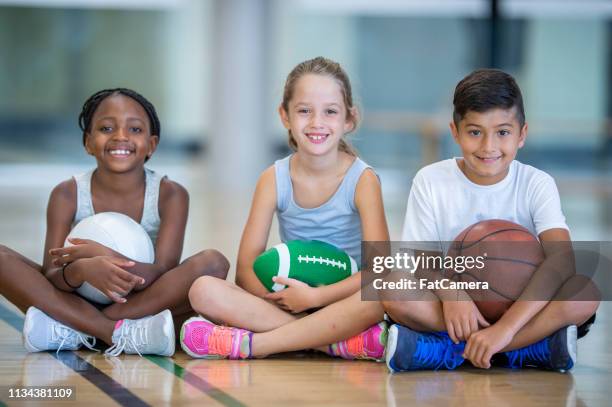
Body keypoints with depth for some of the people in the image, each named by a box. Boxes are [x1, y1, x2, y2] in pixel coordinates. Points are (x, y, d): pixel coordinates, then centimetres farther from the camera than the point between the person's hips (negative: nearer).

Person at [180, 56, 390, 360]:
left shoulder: (362, 179, -6)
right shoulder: (274, 179, 1)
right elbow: (246, 268, -3)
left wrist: (314, 296, -21)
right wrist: (280, 299, -22)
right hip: (286, 301, 3)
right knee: (204, 291, -22)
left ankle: (248, 343, -31)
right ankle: (339, 343, -29)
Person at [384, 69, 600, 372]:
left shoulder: (536, 185, -5)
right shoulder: (431, 182, -1)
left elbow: (560, 257, -20)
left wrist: (505, 328, -33)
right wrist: (450, 292, -31)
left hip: (519, 306, 0)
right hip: (455, 311, 0)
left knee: (585, 293, -29)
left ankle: (444, 350, -27)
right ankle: (536, 345, -25)